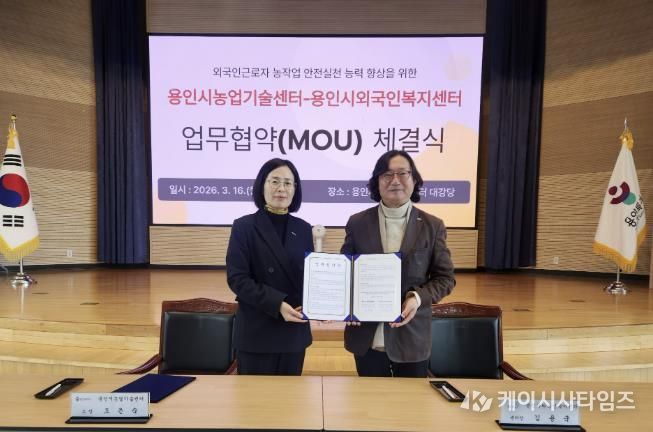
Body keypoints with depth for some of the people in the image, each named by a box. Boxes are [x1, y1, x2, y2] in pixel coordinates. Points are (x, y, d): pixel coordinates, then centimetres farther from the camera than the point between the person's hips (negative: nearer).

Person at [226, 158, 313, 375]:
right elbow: (236, 279, -12)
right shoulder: (244, 226, -7)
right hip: (257, 333, -4)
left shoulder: (303, 229, 5)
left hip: (295, 332, 4)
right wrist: (277, 304, -21)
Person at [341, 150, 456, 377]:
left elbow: (445, 277, 1)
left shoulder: (432, 226, -1)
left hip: (412, 337, 0)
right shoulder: (357, 223, 0)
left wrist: (418, 298, -17)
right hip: (367, 337, 1)